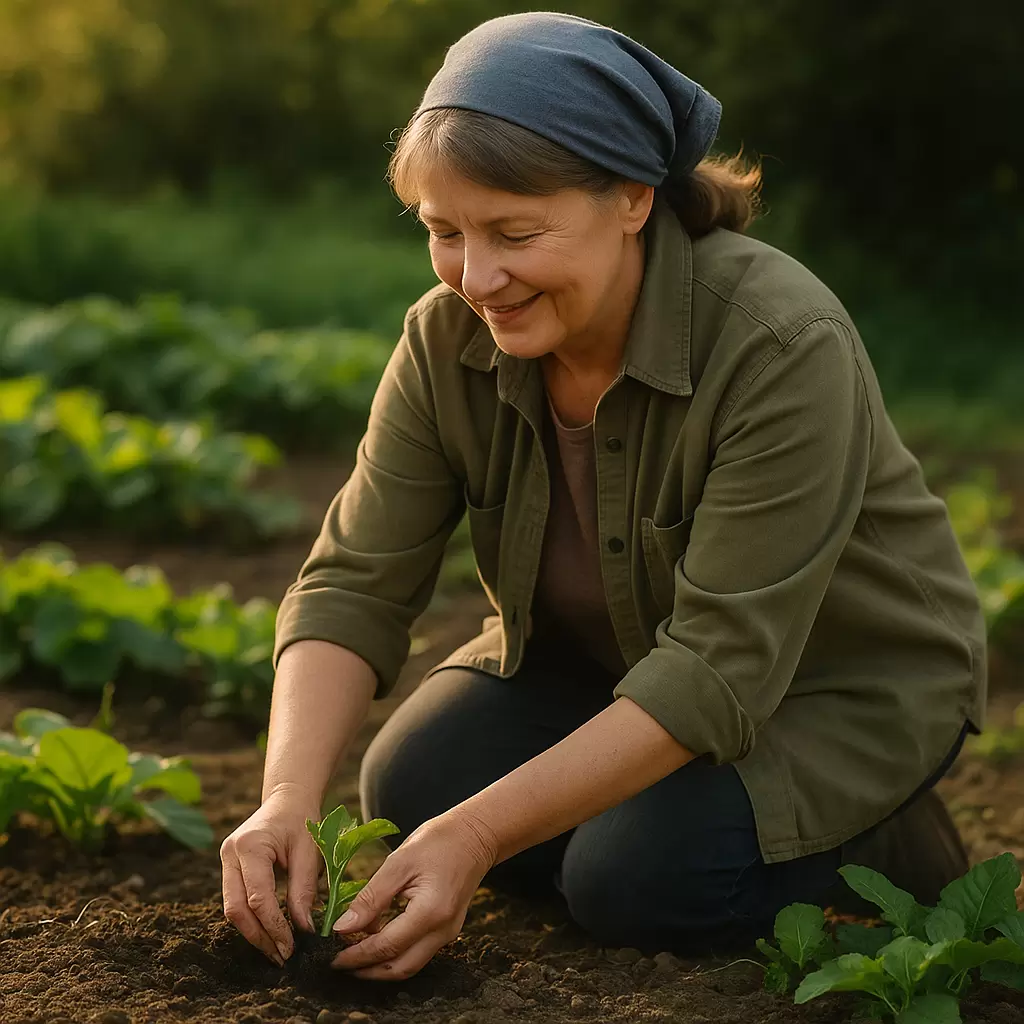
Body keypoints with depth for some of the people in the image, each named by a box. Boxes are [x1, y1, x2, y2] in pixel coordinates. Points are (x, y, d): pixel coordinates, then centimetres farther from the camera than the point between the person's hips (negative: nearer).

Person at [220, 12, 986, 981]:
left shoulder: (785, 347, -34)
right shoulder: (447, 341, -17)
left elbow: (723, 667, -35)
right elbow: (354, 583, -17)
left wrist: (480, 835, -41)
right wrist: (288, 799, -35)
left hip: (838, 680, -5)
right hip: (601, 657, 6)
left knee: (641, 880, -27)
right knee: (410, 786, -15)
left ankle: (876, 841, 1)